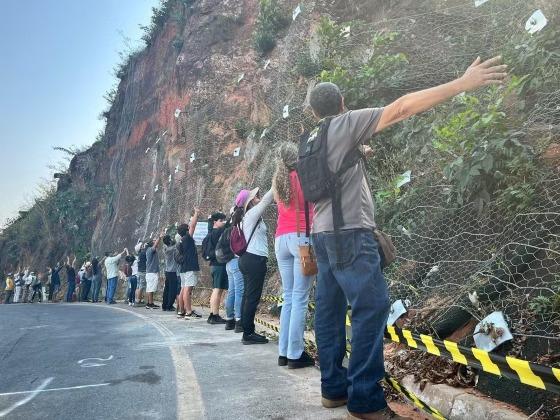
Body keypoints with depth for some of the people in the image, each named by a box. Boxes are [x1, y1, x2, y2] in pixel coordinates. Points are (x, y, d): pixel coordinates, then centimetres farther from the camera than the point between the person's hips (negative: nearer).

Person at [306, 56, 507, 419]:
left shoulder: (309, 142, 18)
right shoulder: (345, 123, -4)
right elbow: (401, 108, -11)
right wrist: (463, 83, -10)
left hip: (324, 233, 9)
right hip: (349, 231, -9)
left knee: (330, 309, 8)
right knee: (372, 306, -10)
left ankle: (334, 387, 15)